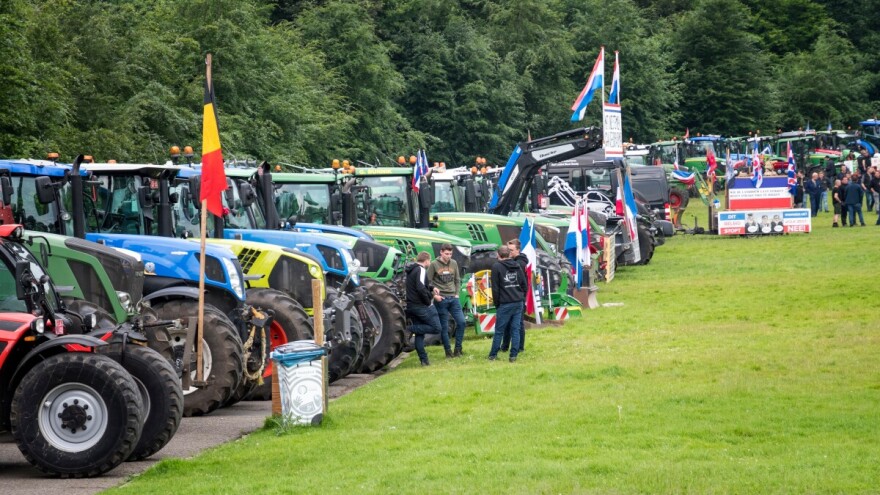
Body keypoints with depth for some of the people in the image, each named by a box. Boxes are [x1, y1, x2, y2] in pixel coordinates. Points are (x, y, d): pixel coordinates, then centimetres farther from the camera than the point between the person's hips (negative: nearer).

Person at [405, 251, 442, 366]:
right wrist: (432, 296, -10)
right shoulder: (421, 270, -12)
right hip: (422, 306, -9)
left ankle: (423, 359, 8)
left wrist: (432, 288, 14)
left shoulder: (411, 271, 17)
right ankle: (409, 329, -14)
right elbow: (421, 288, -23)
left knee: (419, 334, 12)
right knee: (436, 328, -3)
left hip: (411, 306, 9)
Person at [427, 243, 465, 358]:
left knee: (461, 321, -4)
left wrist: (457, 293, 5)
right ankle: (448, 351, 10)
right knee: (444, 326, 1)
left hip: (453, 298, 4)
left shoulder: (454, 263, 8)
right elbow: (428, 282, -2)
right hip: (441, 300, -4)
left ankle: (458, 348, 7)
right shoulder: (434, 264, -5)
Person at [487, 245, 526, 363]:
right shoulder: (517, 266, 11)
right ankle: (513, 355, 1)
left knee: (499, 330, 3)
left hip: (505, 304, -4)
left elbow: (495, 288, -6)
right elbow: (524, 284, 11)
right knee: (515, 330, 5)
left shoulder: (496, 267, -4)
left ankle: (493, 355, 8)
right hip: (518, 302, 4)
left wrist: (496, 303, 2)